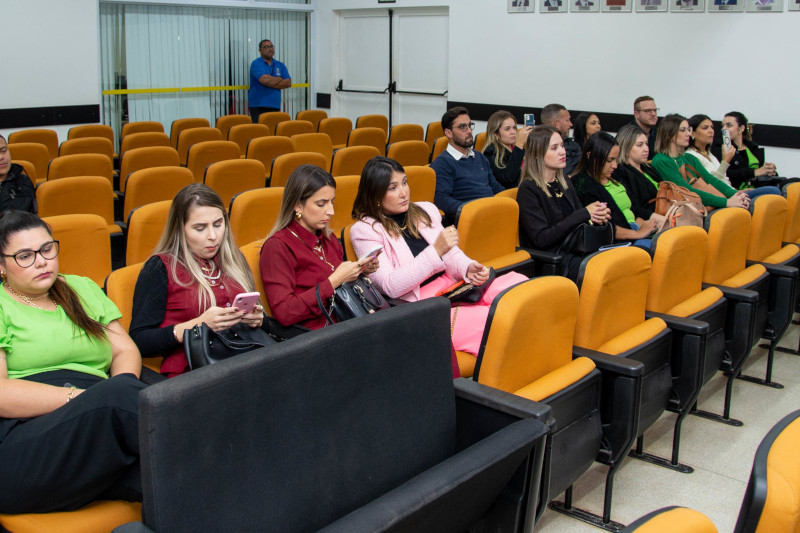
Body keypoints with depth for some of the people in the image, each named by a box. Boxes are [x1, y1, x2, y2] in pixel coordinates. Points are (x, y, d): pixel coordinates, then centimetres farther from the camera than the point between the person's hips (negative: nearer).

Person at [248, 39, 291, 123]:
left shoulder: (280, 65, 16)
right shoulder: (256, 63, 0)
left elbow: (288, 83, 2)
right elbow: (264, 80, -17)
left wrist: (271, 82, -9)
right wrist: (280, 79, 1)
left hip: (275, 106, 4)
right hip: (258, 106, -4)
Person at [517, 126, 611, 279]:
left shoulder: (563, 182, 15)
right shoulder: (528, 189, -8)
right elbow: (541, 239, -16)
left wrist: (597, 216, -4)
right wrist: (584, 214, -14)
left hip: (574, 251, 7)